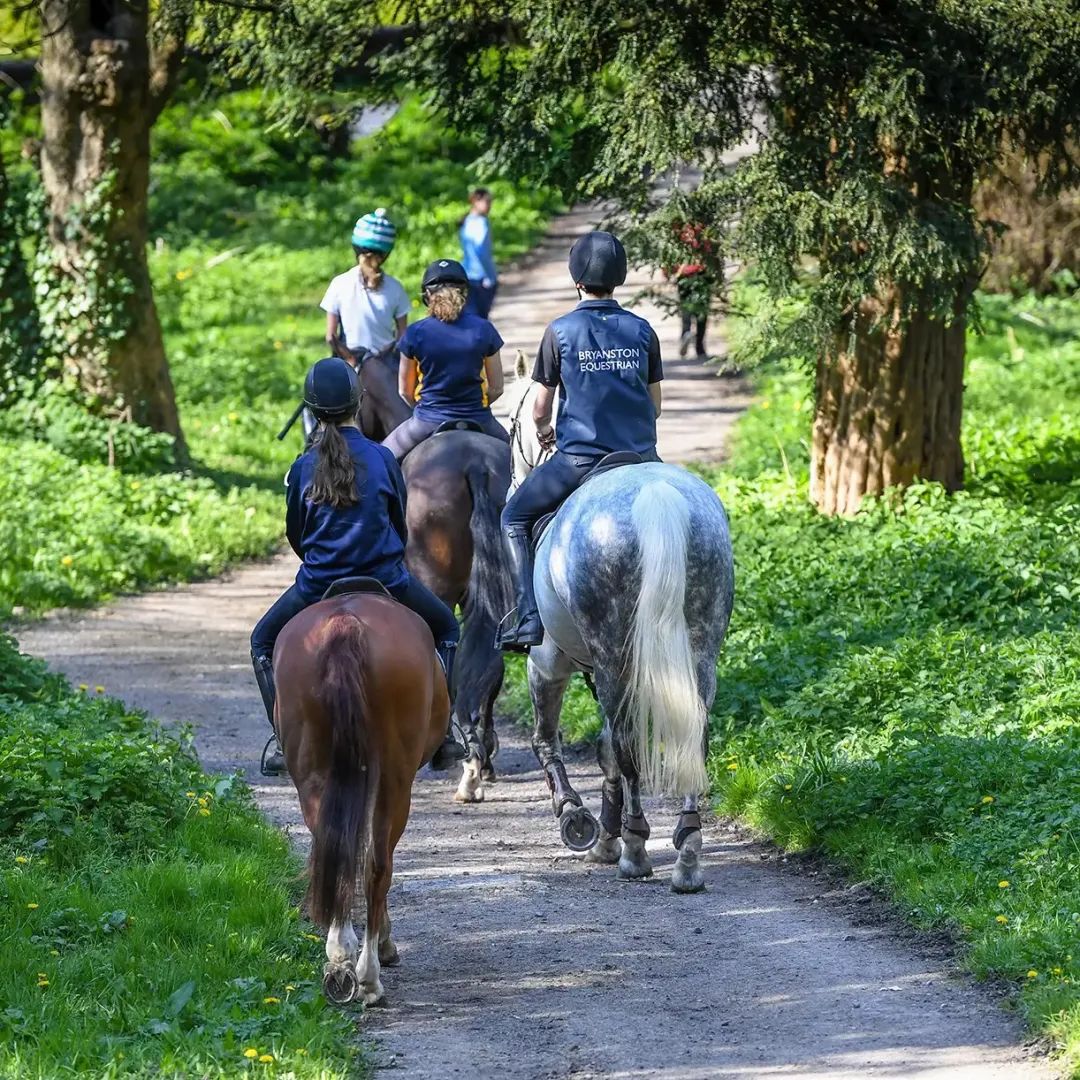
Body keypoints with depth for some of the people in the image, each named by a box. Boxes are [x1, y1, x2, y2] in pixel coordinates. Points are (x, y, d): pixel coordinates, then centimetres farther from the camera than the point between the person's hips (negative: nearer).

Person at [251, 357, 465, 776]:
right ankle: (440, 737, 20)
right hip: (385, 582, 0)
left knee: (263, 642, 25)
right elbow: (400, 526, 6)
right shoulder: (382, 459, -4)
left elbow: (294, 535, 7)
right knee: (446, 629, 26)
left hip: (318, 586, 0)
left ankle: (285, 744, 14)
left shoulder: (302, 468, -3)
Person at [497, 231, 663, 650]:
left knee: (514, 519, 15)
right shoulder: (642, 331, 3)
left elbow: (540, 408, 0)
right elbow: (654, 405, 9)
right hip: (639, 457, 3)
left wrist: (543, 433, 22)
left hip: (578, 458, -3)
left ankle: (528, 619, 0)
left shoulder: (561, 331, -5)